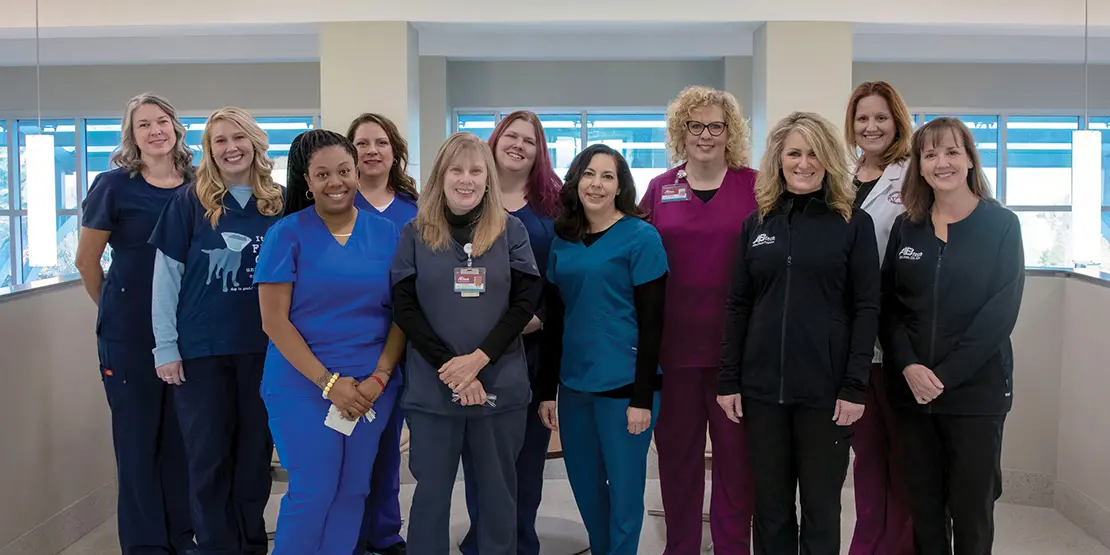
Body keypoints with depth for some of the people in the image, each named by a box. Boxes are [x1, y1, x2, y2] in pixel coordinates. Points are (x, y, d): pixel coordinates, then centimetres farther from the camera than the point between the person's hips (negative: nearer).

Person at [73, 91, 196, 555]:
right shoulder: (114, 185, -6)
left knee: (183, 435, 11)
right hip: (131, 333, -3)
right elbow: (86, 260, 2)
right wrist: (116, 309, 7)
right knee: (138, 436, 4)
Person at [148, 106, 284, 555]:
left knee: (255, 450, 12)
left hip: (263, 347, 2)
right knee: (208, 455, 6)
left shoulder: (279, 203, 2)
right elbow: (166, 276, -3)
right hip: (201, 348, -2)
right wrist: (165, 347, -7)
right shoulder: (189, 202, -2)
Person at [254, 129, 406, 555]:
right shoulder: (287, 233, -5)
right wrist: (329, 382, -13)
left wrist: (379, 377, -8)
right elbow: (274, 320, -8)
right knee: (313, 492, -2)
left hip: (372, 386, 3)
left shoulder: (386, 233, 4)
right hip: (302, 385, -3)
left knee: (353, 491, 9)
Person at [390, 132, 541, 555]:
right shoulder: (415, 234, 2)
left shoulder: (511, 231, 2)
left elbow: (526, 301, -3)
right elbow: (404, 308, -2)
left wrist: (479, 357, -14)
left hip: (500, 384, 0)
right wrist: (449, 366, -13)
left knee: (498, 490, 11)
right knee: (431, 490, 9)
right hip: (432, 387, 0)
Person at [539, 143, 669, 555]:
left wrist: (642, 397, -14)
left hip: (624, 384, -5)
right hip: (573, 385, 5)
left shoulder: (641, 237, -7)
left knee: (624, 490, 6)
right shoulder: (562, 240, 7)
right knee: (585, 489, 15)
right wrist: (547, 390, 8)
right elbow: (556, 320, 11)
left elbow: (651, 323, -10)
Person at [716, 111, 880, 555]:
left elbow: (866, 309, -4)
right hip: (763, 386, 3)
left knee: (821, 508, 9)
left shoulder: (854, 224, -1)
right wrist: (728, 380, 3)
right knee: (769, 507, 12)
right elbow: (738, 306, 8)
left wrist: (855, 386, -11)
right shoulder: (757, 224, 8)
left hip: (826, 388, -3)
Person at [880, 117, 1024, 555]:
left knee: (971, 511, 5)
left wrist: (946, 375, -15)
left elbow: (1000, 312, -10)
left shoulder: (1002, 225, -2)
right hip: (911, 390, 3)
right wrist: (909, 366, -13)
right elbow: (887, 305, 4)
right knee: (924, 507, 10)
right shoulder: (905, 227, 7)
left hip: (976, 392, -3)